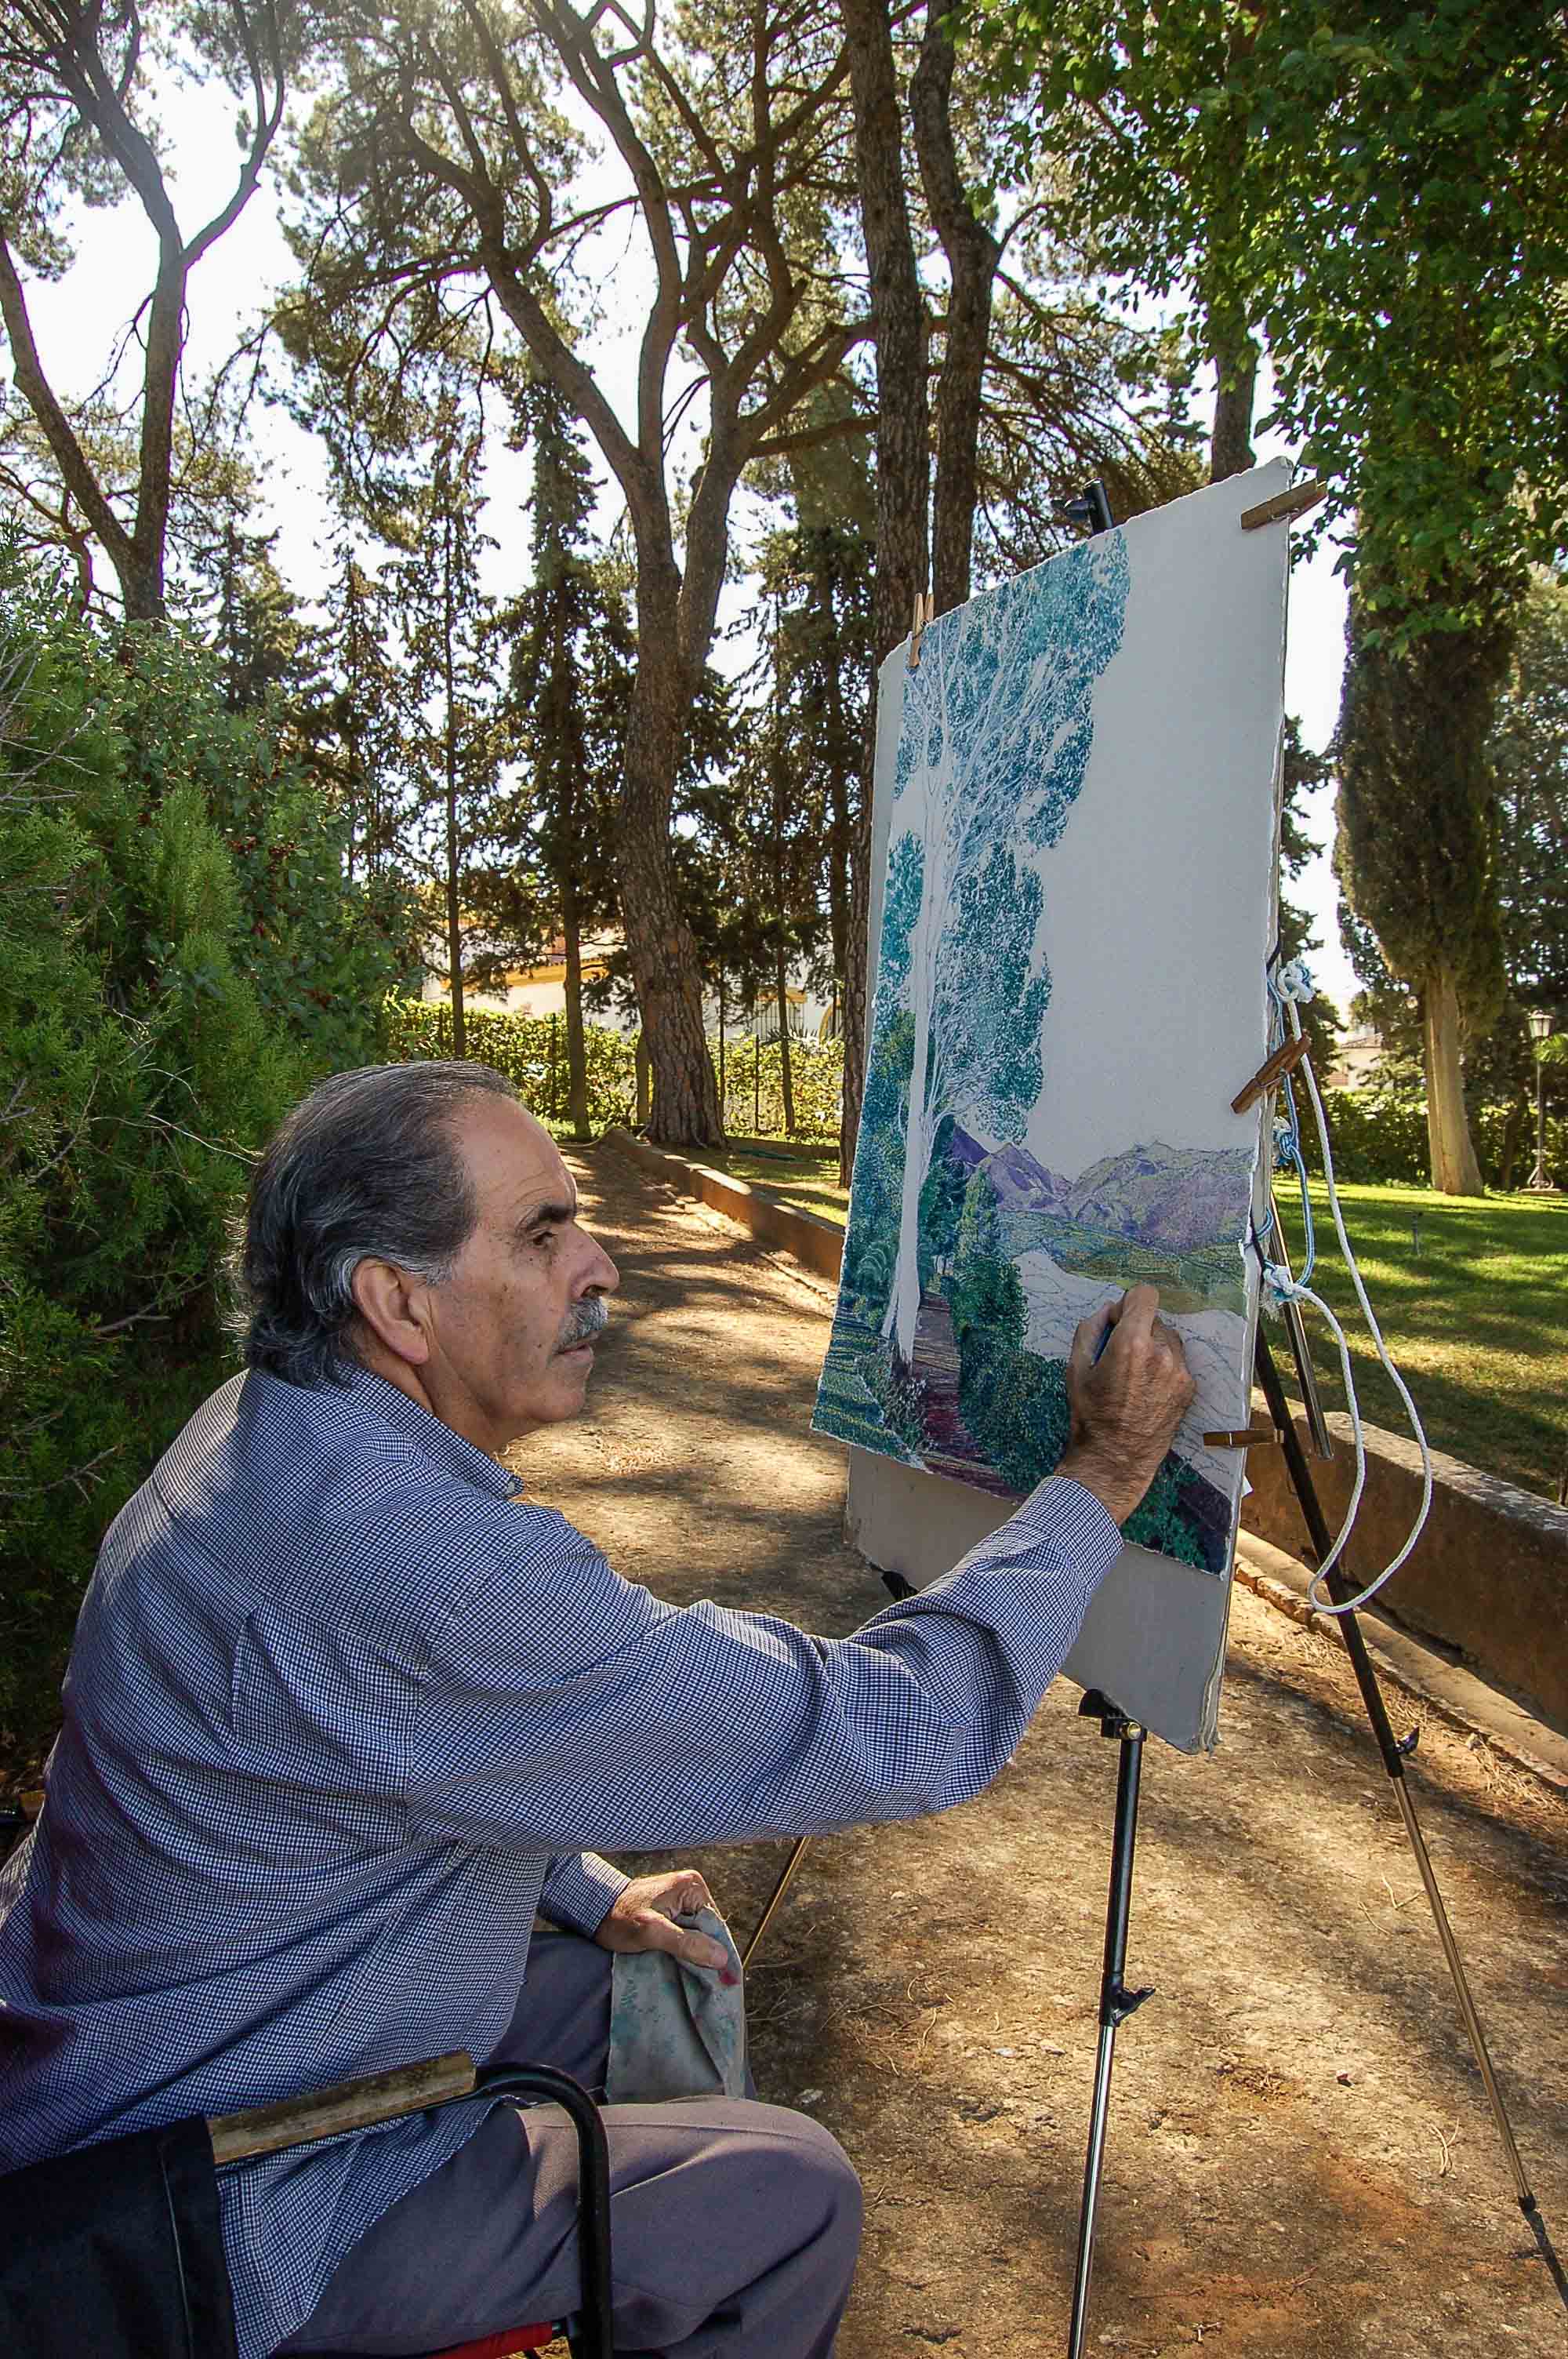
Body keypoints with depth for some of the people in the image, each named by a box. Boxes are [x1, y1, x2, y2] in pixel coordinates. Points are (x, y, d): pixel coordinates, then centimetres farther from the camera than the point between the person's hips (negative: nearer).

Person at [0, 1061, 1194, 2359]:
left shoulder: (287, 1434, -3)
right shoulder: (416, 1563, -36)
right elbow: (888, 1733, -30)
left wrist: (587, 1892, 9)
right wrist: (1099, 1481, -19)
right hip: (224, 2199, -9)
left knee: (663, 1971, 18)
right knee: (791, 2197, -3)